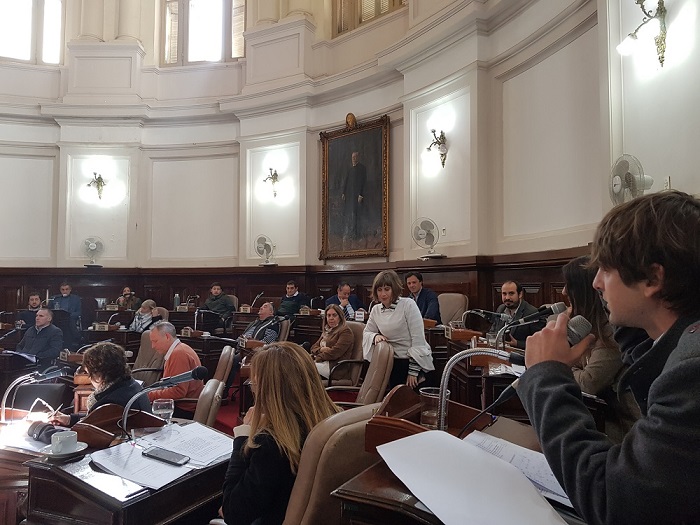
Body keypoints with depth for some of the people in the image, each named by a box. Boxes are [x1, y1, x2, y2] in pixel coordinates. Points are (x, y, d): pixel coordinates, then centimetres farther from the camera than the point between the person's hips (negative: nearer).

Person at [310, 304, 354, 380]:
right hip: (323, 362, 8)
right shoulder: (327, 331, 25)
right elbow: (313, 347, 19)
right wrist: (321, 349, -5)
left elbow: (335, 352, -13)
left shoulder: (346, 331, -2)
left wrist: (317, 357, -6)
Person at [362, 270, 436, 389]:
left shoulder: (408, 304, -12)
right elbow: (366, 333, 14)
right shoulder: (376, 310, 3)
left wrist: (413, 371, -14)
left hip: (417, 363, -4)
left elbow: (418, 339, -13)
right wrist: (375, 336, -10)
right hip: (395, 365, 5)